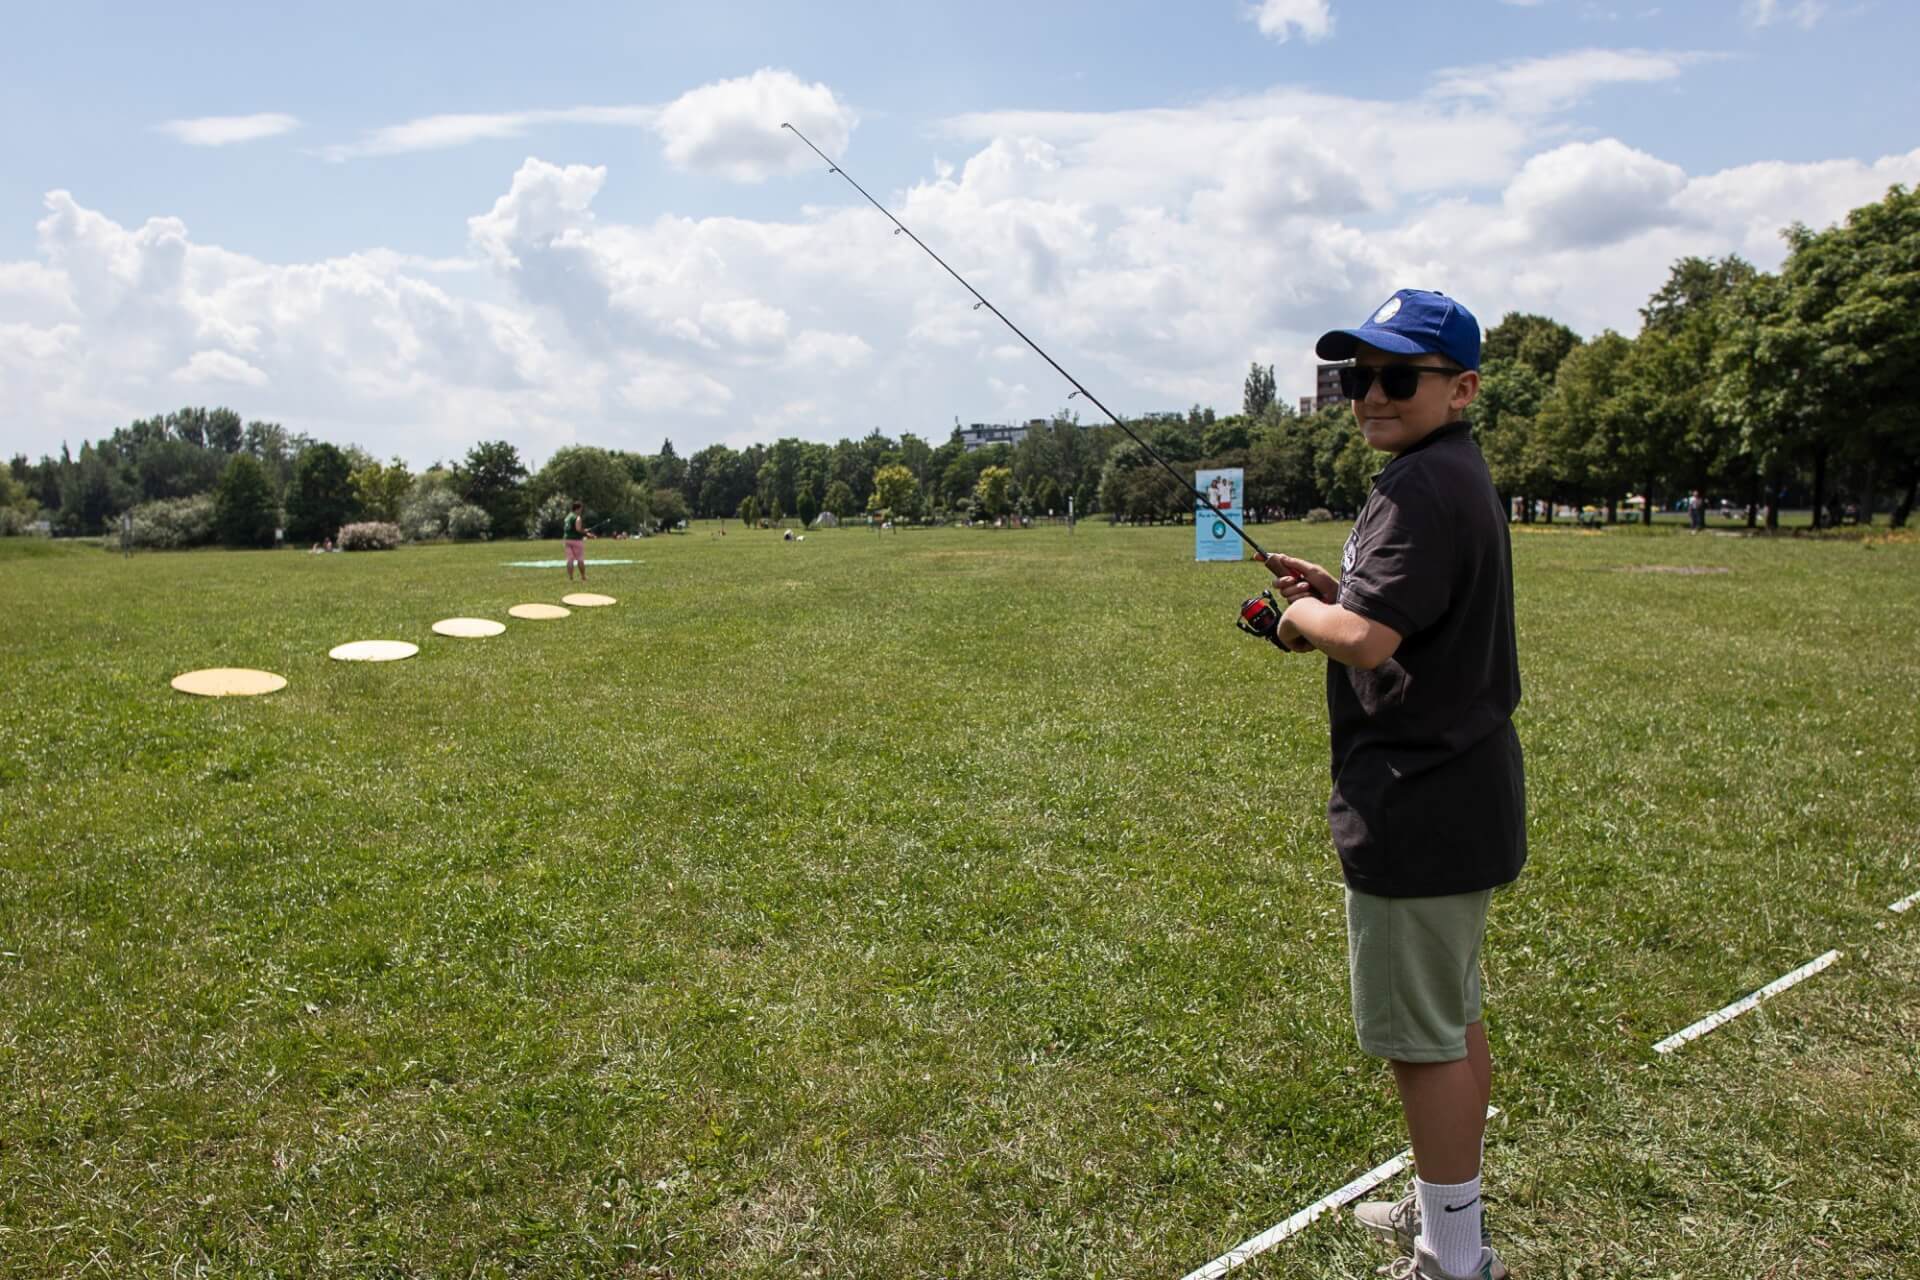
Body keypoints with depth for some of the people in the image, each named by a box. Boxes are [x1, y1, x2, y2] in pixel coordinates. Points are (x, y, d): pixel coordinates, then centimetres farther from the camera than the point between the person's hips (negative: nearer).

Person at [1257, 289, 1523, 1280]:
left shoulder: (1422, 489, -19)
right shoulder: (1460, 476, 14)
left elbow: (1364, 640, -29)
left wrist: (1301, 616, -9)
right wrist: (1331, 590, 9)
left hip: (1419, 807, -11)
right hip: (1457, 790, 11)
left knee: (1422, 1035, 1)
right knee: (1454, 1020, 22)